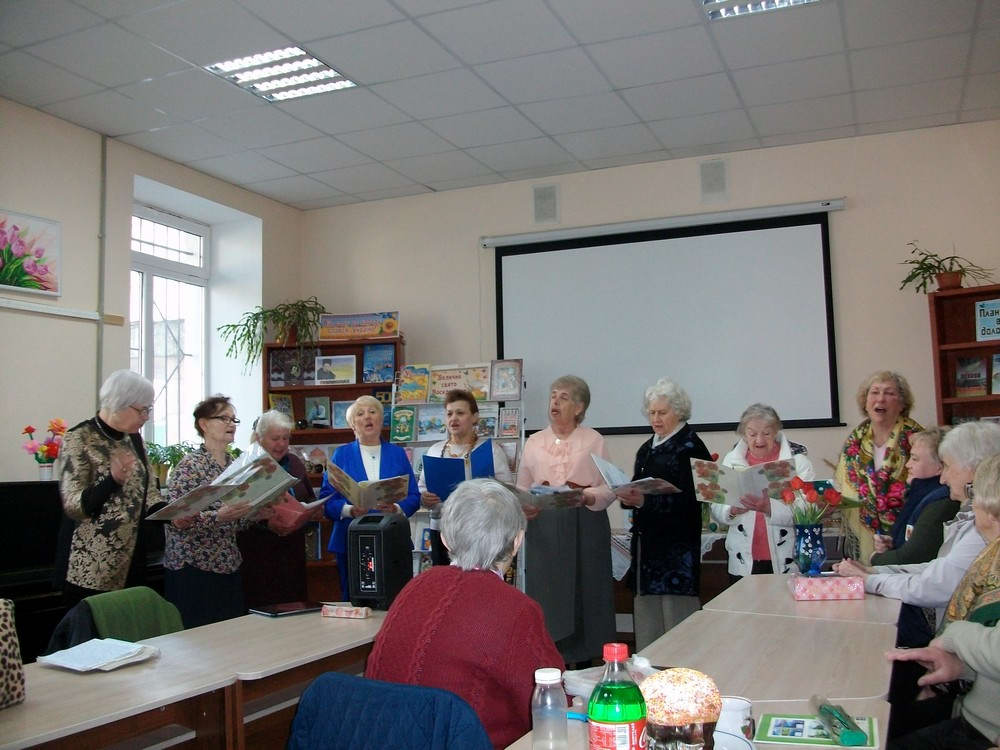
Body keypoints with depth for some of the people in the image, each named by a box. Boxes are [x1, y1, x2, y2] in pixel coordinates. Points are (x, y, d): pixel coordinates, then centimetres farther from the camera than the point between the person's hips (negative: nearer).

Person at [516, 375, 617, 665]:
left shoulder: (593, 440, 4)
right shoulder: (533, 442, 12)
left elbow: (609, 488, -1)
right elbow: (522, 488, 13)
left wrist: (586, 496, -20)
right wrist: (524, 507, -8)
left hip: (584, 526, -2)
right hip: (543, 528, 2)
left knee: (584, 597, 1)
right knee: (545, 599, 1)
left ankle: (585, 664, 11)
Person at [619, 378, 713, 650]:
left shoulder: (691, 447, -6)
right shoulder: (646, 449, 17)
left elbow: (690, 498, -15)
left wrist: (645, 501, -25)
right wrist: (628, 496, 0)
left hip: (676, 544, -7)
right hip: (646, 541, 7)